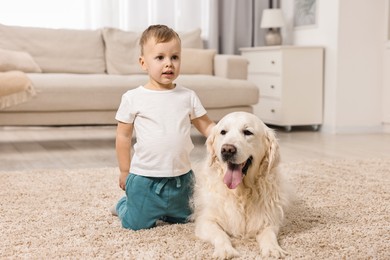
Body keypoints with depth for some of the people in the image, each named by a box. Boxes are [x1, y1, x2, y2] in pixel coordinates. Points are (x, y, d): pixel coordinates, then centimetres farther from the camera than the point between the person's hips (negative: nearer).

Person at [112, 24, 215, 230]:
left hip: (181, 176, 3)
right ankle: (124, 205, 39)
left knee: (181, 220, 19)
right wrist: (124, 171, 2)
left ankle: (160, 210, 48)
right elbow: (123, 136, -1)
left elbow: (207, 126, 3)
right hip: (144, 178, -3)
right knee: (137, 225, 8)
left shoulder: (188, 96, -2)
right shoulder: (133, 98, -8)